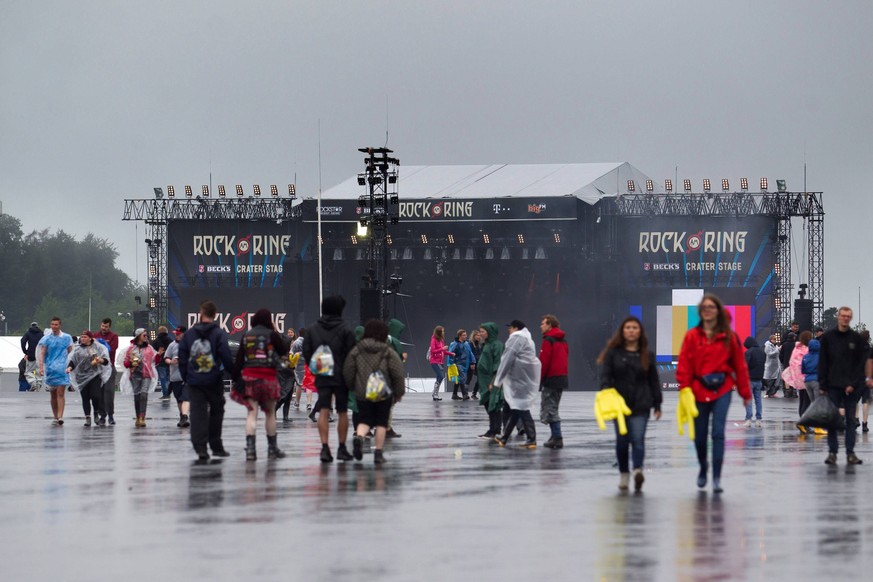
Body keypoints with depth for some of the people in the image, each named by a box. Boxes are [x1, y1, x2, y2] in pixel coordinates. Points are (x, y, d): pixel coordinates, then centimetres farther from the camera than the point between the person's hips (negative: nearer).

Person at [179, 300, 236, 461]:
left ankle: (200, 448, -12)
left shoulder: (189, 333, 4)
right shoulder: (219, 333, -6)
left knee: (198, 413, 0)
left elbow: (182, 357, 7)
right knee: (216, 411, 14)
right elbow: (226, 357, -12)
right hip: (213, 381, -2)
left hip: (194, 381, 2)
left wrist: (185, 377, 16)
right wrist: (234, 373, -1)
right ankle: (216, 446, 20)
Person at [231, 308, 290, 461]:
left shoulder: (246, 336, 7)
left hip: (249, 376, 2)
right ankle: (272, 448, 21)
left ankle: (250, 448, -17)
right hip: (268, 377, -2)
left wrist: (236, 378, 8)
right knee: (270, 414, 12)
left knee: (252, 414, -3)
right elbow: (284, 350, 4)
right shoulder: (271, 335, -5)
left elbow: (239, 359, 6)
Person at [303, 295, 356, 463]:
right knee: (343, 412, 9)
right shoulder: (345, 331, -7)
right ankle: (342, 448, 12)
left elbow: (306, 353, 5)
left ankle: (325, 446, -14)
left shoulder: (312, 330, 4)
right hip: (341, 377, -2)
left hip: (321, 378, 2)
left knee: (323, 412, -1)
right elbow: (351, 354, -8)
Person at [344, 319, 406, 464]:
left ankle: (359, 436, -23)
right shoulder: (388, 351, -5)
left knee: (364, 420, 9)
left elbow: (347, 372, 5)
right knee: (381, 422, 7)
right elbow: (398, 373, -5)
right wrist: (399, 392, 6)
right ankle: (378, 453, 4)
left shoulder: (356, 350, 2)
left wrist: (353, 387, 20)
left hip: (362, 393, 2)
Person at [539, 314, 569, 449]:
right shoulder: (563, 340, 15)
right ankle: (556, 437, 18)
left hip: (551, 378, -9)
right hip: (563, 377, 9)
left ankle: (557, 438, -10)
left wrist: (539, 379, -11)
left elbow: (544, 361, -17)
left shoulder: (548, 340, -12)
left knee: (549, 410, -5)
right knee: (552, 408, 18)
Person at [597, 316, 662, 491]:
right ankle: (623, 475, 17)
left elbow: (654, 381, 12)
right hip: (620, 403, 0)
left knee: (638, 439, -14)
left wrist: (657, 404, 10)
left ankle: (638, 470, -31)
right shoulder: (613, 353, 5)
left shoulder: (647, 355, 9)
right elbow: (605, 376, -2)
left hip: (641, 404, 0)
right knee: (622, 440, 6)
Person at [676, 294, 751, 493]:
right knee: (700, 435, 11)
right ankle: (703, 467, 38)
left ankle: (717, 478, -11)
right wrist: (685, 389, -12)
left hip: (722, 390, -1)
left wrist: (745, 393, 6)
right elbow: (684, 365, -1)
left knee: (718, 433, -12)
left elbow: (740, 365, 5)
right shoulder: (692, 336, 2)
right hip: (699, 390, 1)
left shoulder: (729, 337, 2)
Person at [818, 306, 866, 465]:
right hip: (833, 386, 0)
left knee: (850, 419, 3)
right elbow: (822, 363, 2)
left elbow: (862, 362, 0)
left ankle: (850, 453, 6)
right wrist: (822, 385, -5)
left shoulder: (857, 338, 2)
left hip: (852, 387, 0)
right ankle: (832, 452, 4)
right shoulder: (828, 337, 2)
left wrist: (853, 384, -10)